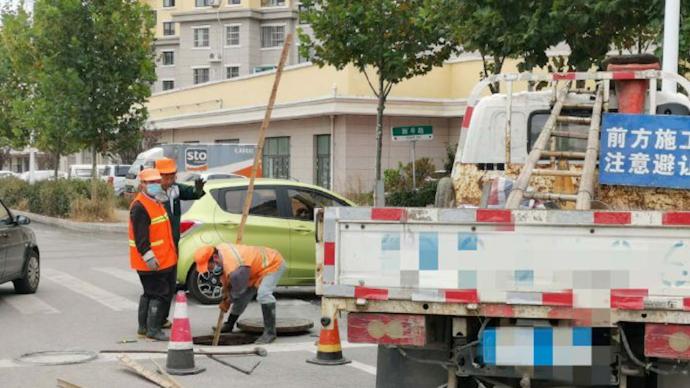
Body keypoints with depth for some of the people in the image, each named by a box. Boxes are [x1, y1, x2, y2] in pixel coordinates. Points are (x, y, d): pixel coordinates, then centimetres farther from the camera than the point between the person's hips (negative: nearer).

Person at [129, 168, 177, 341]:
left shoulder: (156, 202, 15)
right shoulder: (140, 207, -19)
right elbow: (141, 236, -24)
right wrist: (149, 256, -28)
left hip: (163, 259, 10)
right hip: (151, 261, -10)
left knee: (150, 293, 17)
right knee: (159, 294, -8)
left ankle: (143, 327, 26)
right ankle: (153, 329, -2)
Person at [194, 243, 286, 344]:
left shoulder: (235, 270, -39)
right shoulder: (219, 249, -15)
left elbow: (238, 291, -20)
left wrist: (227, 302, -2)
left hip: (274, 264, -9)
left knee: (263, 293, -33)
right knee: (242, 297, 19)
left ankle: (270, 333, -28)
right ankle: (229, 325, 39)